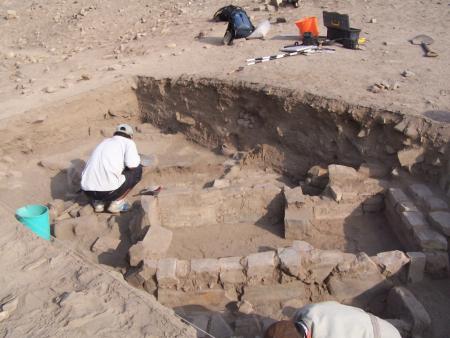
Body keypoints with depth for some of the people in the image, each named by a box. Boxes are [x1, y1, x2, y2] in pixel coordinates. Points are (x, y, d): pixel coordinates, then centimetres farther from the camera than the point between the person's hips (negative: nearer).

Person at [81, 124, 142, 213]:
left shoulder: (104, 142, 25)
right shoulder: (129, 142, 7)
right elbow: (132, 166, -8)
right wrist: (137, 157, 15)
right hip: (108, 191, -7)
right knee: (137, 169, 14)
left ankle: (98, 201, 16)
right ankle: (116, 202, 8)